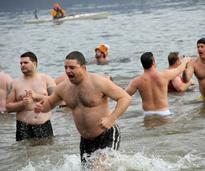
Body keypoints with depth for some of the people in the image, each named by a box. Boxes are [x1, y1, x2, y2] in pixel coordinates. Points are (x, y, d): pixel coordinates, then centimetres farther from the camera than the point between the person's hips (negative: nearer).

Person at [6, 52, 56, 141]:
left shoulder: (46, 79, 4)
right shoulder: (15, 83, 6)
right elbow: (8, 106, 5)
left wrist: (37, 96, -12)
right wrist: (22, 104, -13)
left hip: (44, 126, 0)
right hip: (23, 127, 0)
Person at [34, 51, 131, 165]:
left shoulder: (98, 83, -16)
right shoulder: (63, 88, 1)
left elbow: (125, 98, -17)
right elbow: (50, 103, 20)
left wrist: (111, 119, -29)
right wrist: (42, 107, -6)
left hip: (107, 135, -6)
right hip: (86, 140, 6)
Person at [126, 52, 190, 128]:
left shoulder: (137, 81, -4)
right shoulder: (164, 75, -5)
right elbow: (180, 69, 14)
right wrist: (184, 61, 36)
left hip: (148, 116, 1)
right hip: (163, 114, -1)